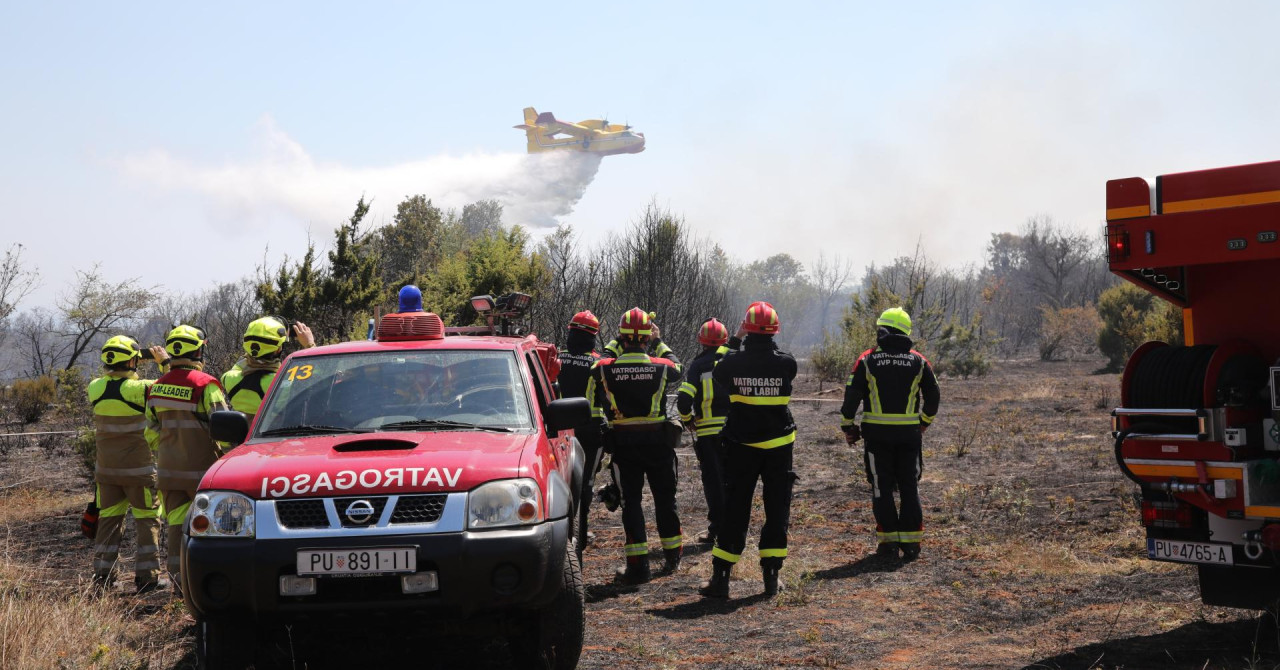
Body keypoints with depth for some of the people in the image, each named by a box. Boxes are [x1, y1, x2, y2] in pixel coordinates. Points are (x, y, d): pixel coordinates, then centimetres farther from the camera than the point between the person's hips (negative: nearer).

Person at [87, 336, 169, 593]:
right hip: (138, 468, -5)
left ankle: (102, 575, 14)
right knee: (147, 520, 5)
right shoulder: (139, 389, -18)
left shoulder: (95, 388, -2)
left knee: (109, 520, 13)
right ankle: (147, 576, 3)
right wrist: (165, 362, 4)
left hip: (106, 468, 5)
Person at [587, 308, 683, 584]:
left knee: (631, 501, 6)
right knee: (665, 498, 17)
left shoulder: (603, 369, -10)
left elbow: (591, 404, 8)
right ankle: (672, 557, 29)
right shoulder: (661, 367, -8)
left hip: (623, 444, -1)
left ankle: (638, 565, 0)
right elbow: (676, 367, 16)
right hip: (657, 442, 1)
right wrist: (660, 342, 28)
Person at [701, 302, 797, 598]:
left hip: (741, 447, 0)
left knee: (734, 512, 6)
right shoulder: (786, 363, -11)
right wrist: (766, 342, 12)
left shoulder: (733, 362, -12)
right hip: (779, 448, 0)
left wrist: (735, 341, 14)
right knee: (777, 511, 10)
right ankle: (771, 576, 10)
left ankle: (720, 577, 4)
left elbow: (718, 375, 9)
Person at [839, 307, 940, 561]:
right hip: (909, 433, 2)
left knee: (882, 487, 5)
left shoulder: (867, 360, -2)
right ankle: (911, 542, 7)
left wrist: (848, 427, 6)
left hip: (877, 433, -2)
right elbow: (933, 395, 11)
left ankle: (888, 540, 4)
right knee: (909, 487, 9)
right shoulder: (918, 361, 4)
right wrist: (925, 421, 26)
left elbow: (852, 395, -4)